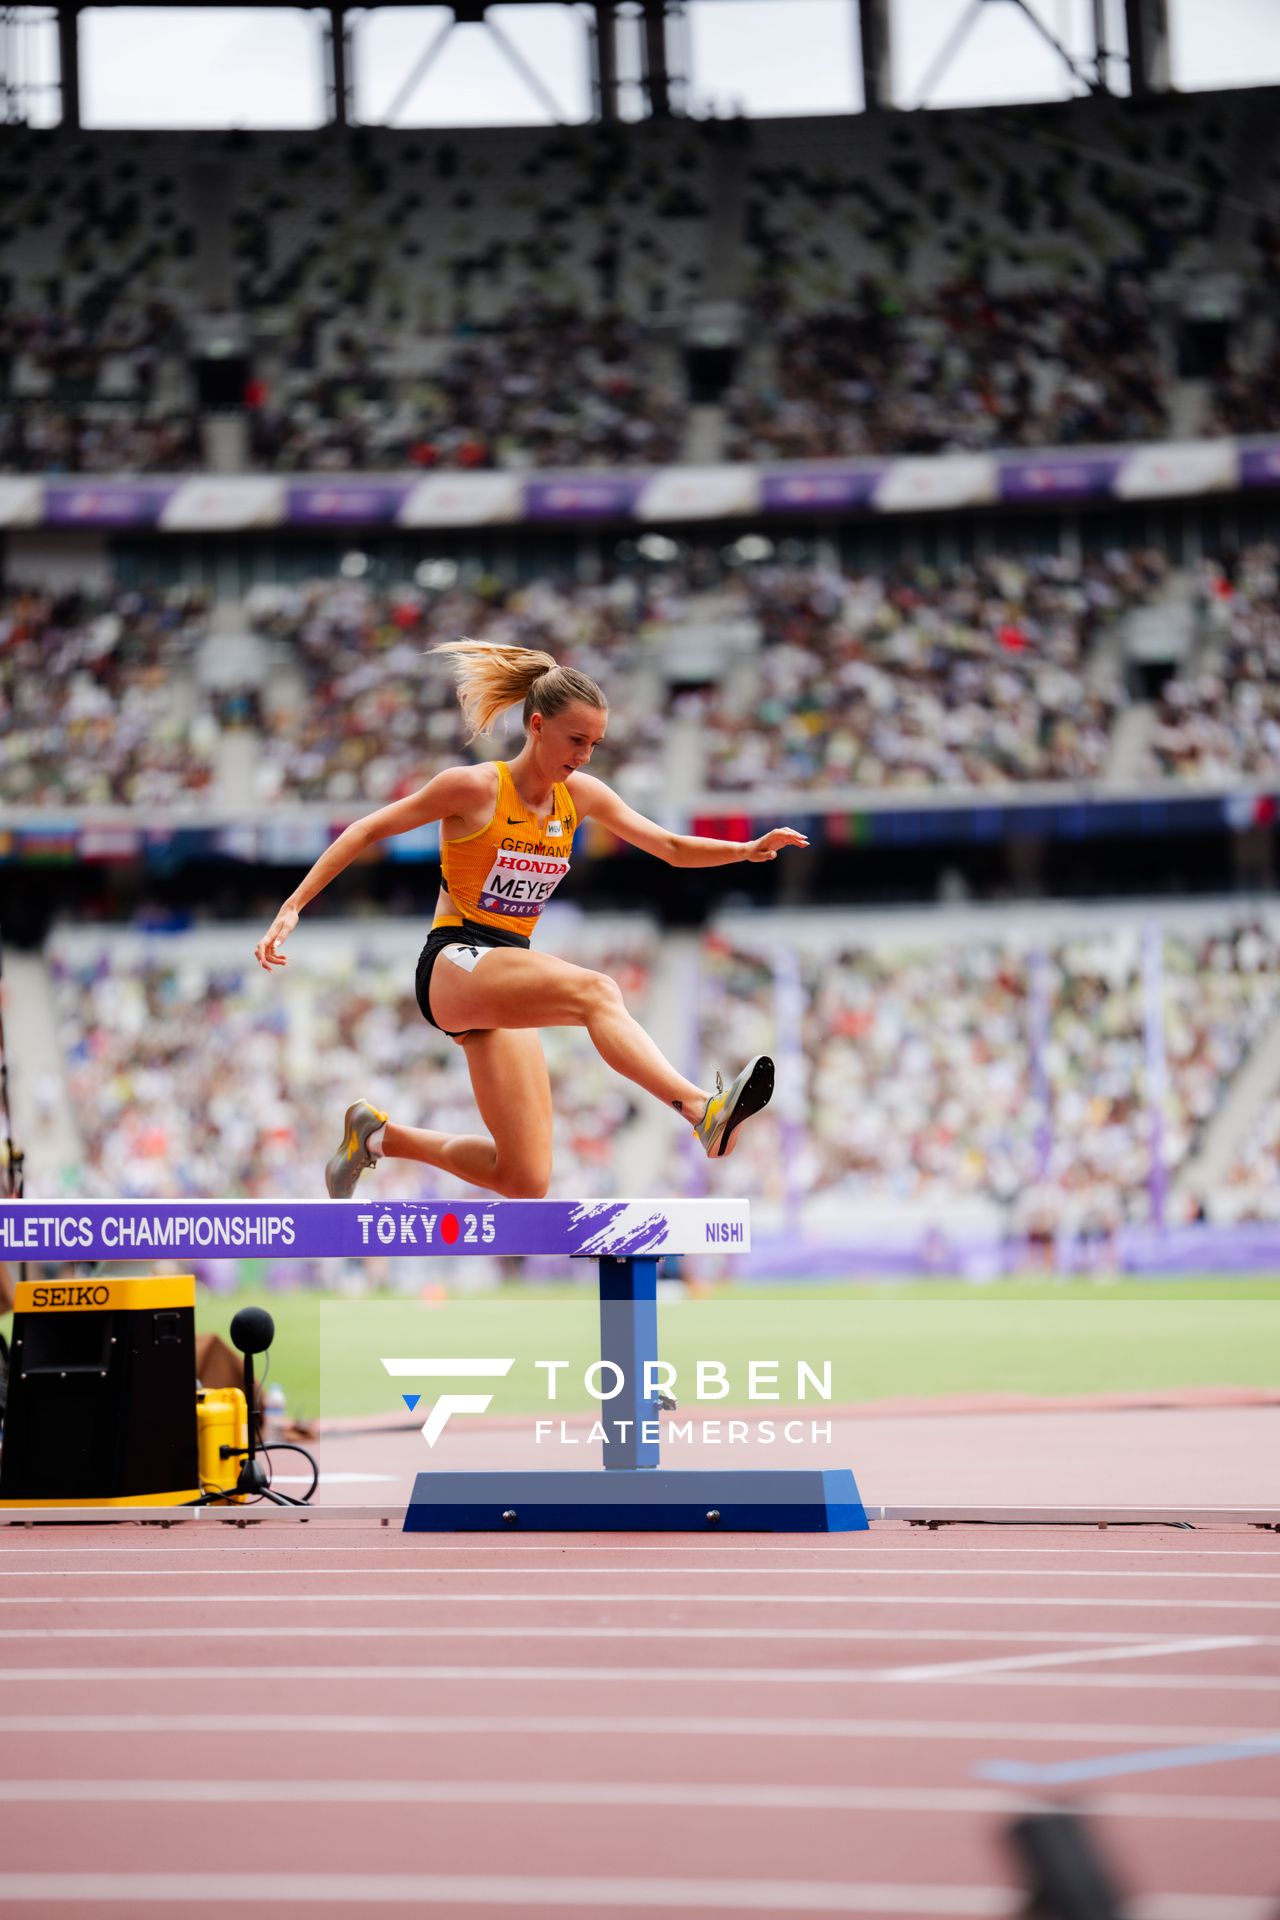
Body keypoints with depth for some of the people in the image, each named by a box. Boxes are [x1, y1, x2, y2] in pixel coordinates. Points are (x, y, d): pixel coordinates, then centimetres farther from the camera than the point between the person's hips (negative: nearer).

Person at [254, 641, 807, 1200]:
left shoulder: (581, 794, 7)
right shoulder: (475, 787, -9)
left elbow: (672, 848, 10)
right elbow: (368, 830, -3)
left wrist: (747, 849, -8)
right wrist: (292, 907, -7)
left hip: (507, 976, 7)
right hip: (453, 967, -7)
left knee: (525, 1181, -1)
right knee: (595, 991, -35)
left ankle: (378, 1135, 19)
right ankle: (702, 1107, -57)